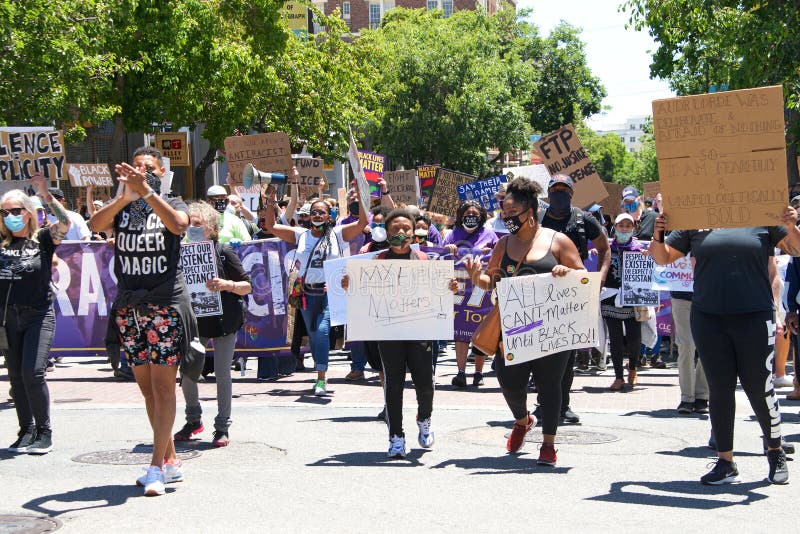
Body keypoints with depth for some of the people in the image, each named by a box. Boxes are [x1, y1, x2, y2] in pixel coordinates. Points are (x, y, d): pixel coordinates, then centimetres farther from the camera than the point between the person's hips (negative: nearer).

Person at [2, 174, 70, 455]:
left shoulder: (43, 239, -2)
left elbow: (65, 222, -17)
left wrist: (46, 194, -22)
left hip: (39, 315, -4)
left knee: (33, 373, -13)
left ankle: (44, 433, -1)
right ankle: (26, 431, 19)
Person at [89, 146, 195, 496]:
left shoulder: (172, 204, 3)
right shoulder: (121, 207, 9)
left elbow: (178, 224, -21)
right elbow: (95, 224, -12)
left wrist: (145, 190, -28)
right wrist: (126, 195, -26)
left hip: (166, 306, -4)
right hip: (129, 308, 4)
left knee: (162, 385, -7)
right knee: (145, 387, 7)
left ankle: (156, 467, -6)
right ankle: (171, 461, 16)